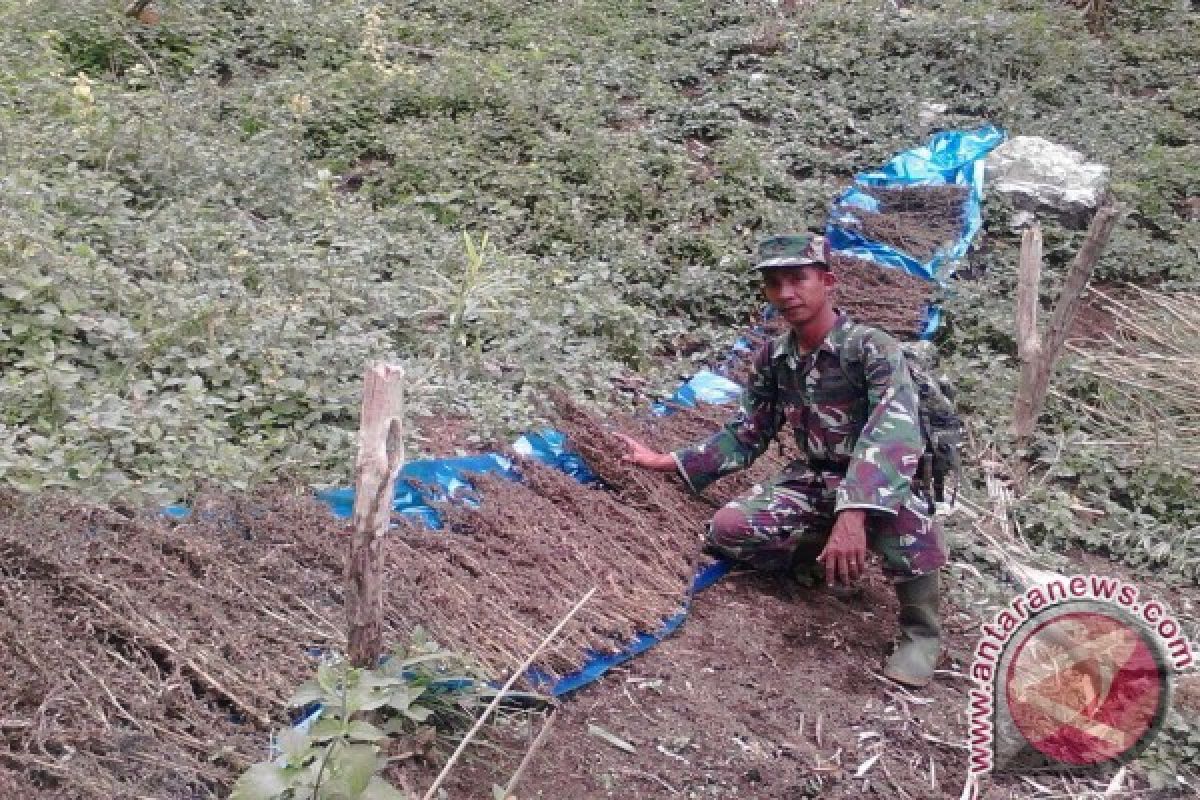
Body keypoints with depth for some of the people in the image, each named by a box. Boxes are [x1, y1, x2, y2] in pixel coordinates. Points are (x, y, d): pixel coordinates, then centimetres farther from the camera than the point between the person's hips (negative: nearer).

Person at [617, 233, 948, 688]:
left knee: (893, 495, -42)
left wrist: (852, 515, -53)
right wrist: (664, 461, 1)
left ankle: (920, 629, -21)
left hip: (881, 484, -5)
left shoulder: (872, 348, -22)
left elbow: (894, 436, -38)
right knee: (728, 530, -18)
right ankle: (827, 551, 8)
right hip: (815, 482, 6)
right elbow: (745, 436, 9)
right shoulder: (772, 359, -2)